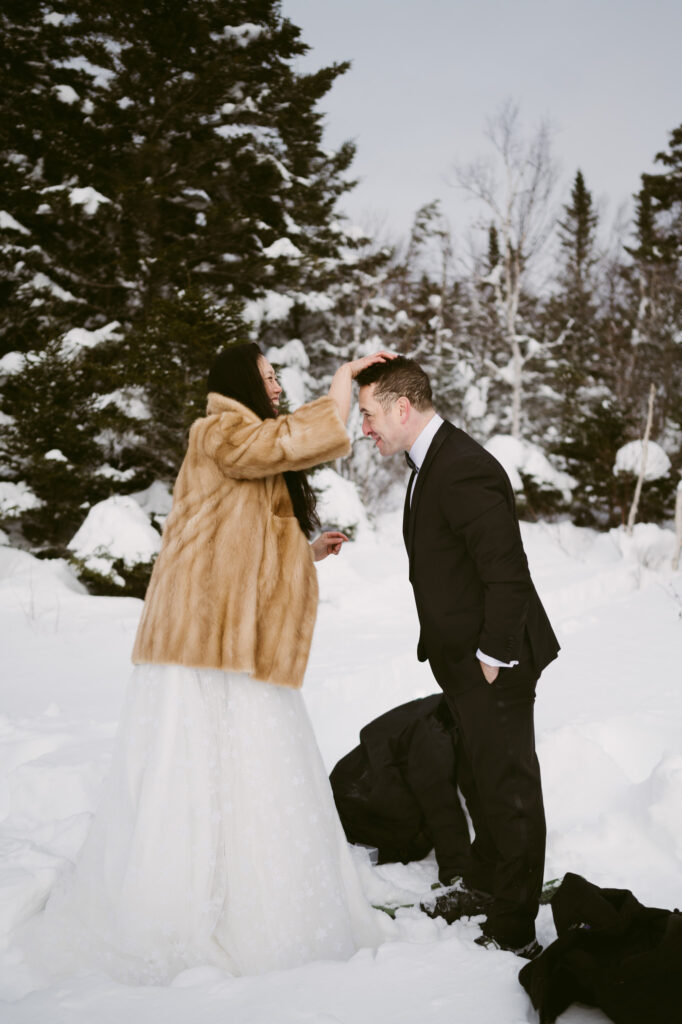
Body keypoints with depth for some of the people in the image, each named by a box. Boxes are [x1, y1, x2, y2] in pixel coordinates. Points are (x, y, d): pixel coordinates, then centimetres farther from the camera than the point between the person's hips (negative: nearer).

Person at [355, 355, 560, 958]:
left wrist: (493, 657, -20)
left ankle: (514, 933, 13)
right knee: (479, 782, 24)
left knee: (508, 790, 1)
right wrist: (454, 652, 15)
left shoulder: (465, 469, -23)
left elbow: (508, 572, -25)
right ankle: (483, 885, 43)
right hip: (464, 661, 10)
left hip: (494, 665, -10)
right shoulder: (432, 463, 11)